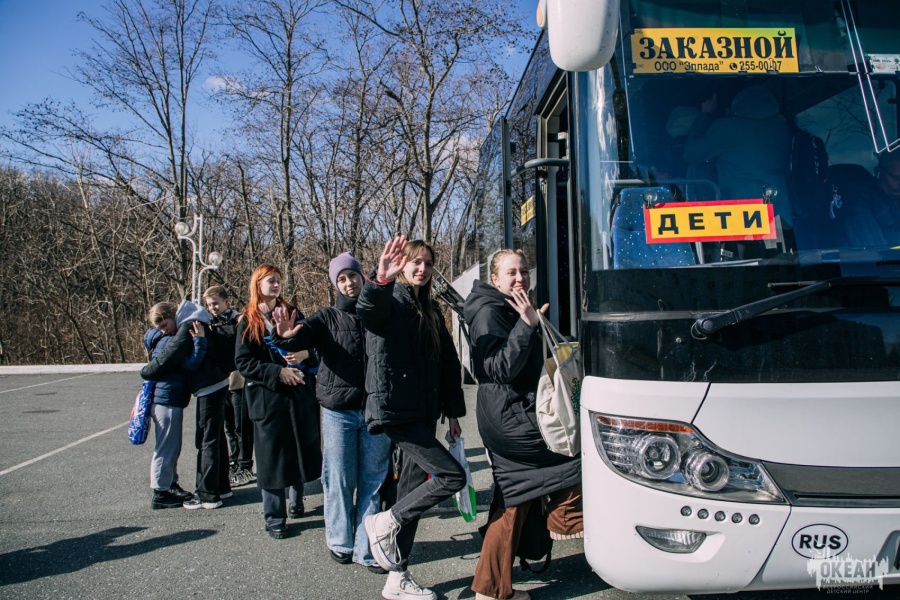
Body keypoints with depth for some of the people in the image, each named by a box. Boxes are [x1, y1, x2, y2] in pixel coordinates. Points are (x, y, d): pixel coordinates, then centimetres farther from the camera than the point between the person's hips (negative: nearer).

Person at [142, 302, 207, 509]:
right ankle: (160, 493, 8)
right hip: (167, 401, -10)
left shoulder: (160, 339, 7)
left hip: (168, 400, 10)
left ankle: (171, 484, 31)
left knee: (173, 447, 19)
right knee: (166, 448, -1)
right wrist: (200, 339, -30)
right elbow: (192, 364, -27)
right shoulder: (169, 342, -21)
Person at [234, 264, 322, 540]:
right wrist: (277, 373, -17)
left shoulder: (291, 313, 9)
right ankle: (275, 518, 13)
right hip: (267, 397, -3)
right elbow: (243, 362, -5)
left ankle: (296, 500, 32)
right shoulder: (248, 321, 0)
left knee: (302, 449, 9)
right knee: (271, 456, 2)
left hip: (299, 394, 3)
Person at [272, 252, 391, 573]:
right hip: (339, 410, -1)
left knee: (372, 480, 6)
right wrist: (285, 335, -36)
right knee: (339, 479, 6)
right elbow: (300, 339, -15)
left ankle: (367, 549, 18)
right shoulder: (328, 317, 2)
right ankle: (340, 541, 25)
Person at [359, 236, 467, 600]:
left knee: (413, 491, 11)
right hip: (395, 410, -8)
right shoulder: (390, 301, -6)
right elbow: (368, 312, -32)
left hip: (424, 413, 8)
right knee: (452, 476, -14)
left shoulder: (431, 310, 16)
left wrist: (453, 412, 16)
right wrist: (380, 281, -52)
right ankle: (384, 523, 4)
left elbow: (448, 362, 18)